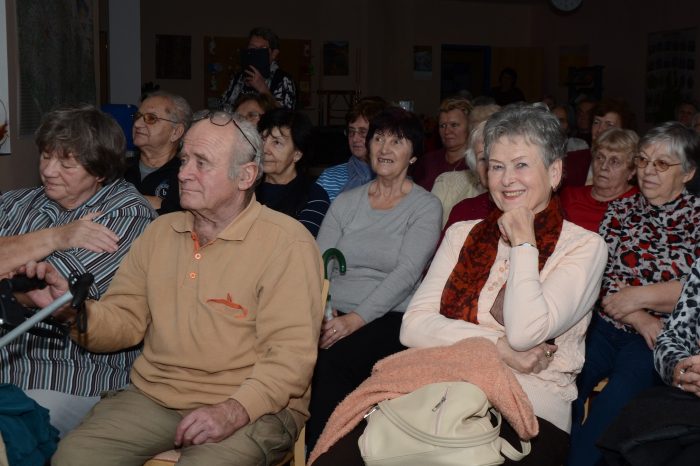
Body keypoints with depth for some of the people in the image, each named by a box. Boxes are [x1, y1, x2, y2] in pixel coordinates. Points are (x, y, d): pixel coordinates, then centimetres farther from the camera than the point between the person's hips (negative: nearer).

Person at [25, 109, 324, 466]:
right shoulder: (160, 232, 12)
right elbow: (124, 321, 11)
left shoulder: (287, 243, -9)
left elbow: (292, 351, -15)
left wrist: (235, 410, -27)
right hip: (153, 393, 5)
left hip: (253, 405, -5)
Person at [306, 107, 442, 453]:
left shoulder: (425, 207, 3)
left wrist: (355, 319, -20)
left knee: (333, 360, -31)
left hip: (389, 318, -3)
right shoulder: (346, 202, 16)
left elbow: (405, 274, -9)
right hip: (334, 314, 3)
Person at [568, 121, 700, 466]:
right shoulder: (620, 209, 14)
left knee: (612, 404, -30)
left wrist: (637, 296, -9)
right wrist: (638, 318, -10)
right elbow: (599, 273, 4)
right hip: (603, 327, 3)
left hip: (660, 337, -3)